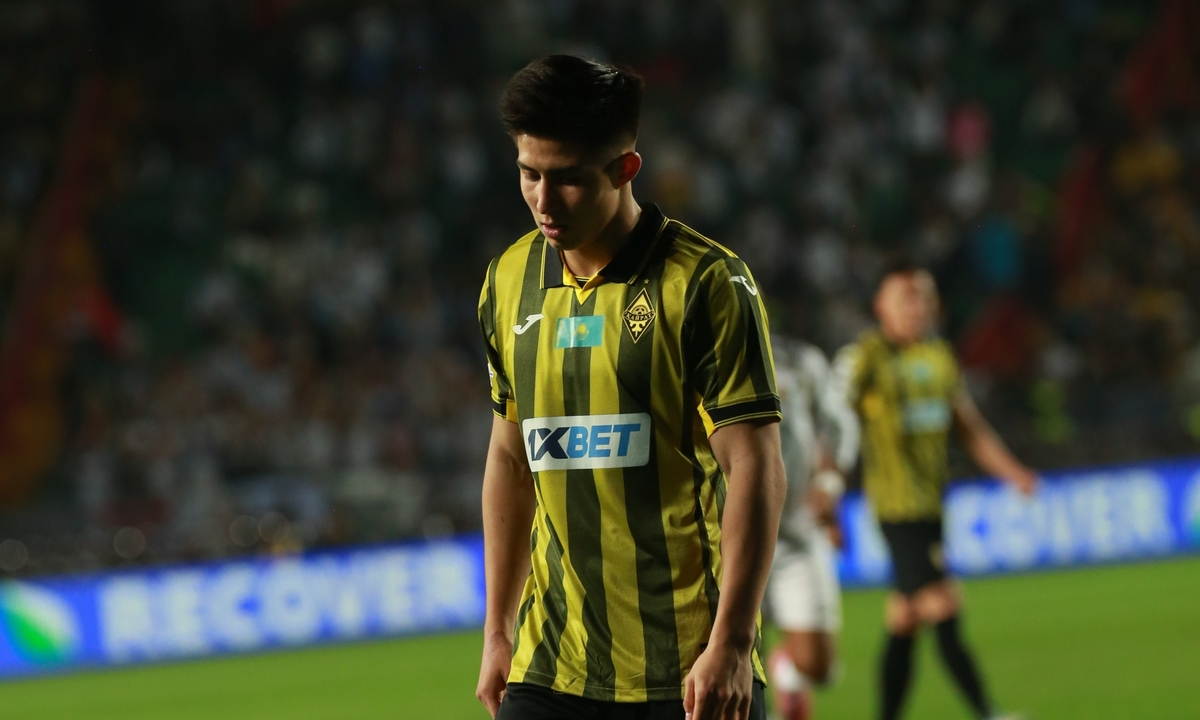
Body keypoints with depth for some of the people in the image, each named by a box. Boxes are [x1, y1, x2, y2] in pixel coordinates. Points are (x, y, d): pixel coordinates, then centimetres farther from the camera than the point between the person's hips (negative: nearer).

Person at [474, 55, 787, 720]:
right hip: (552, 665, 5)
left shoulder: (707, 283, -9)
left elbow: (756, 468, -12)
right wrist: (498, 631, 17)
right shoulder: (510, 281, 9)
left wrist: (730, 643, -19)